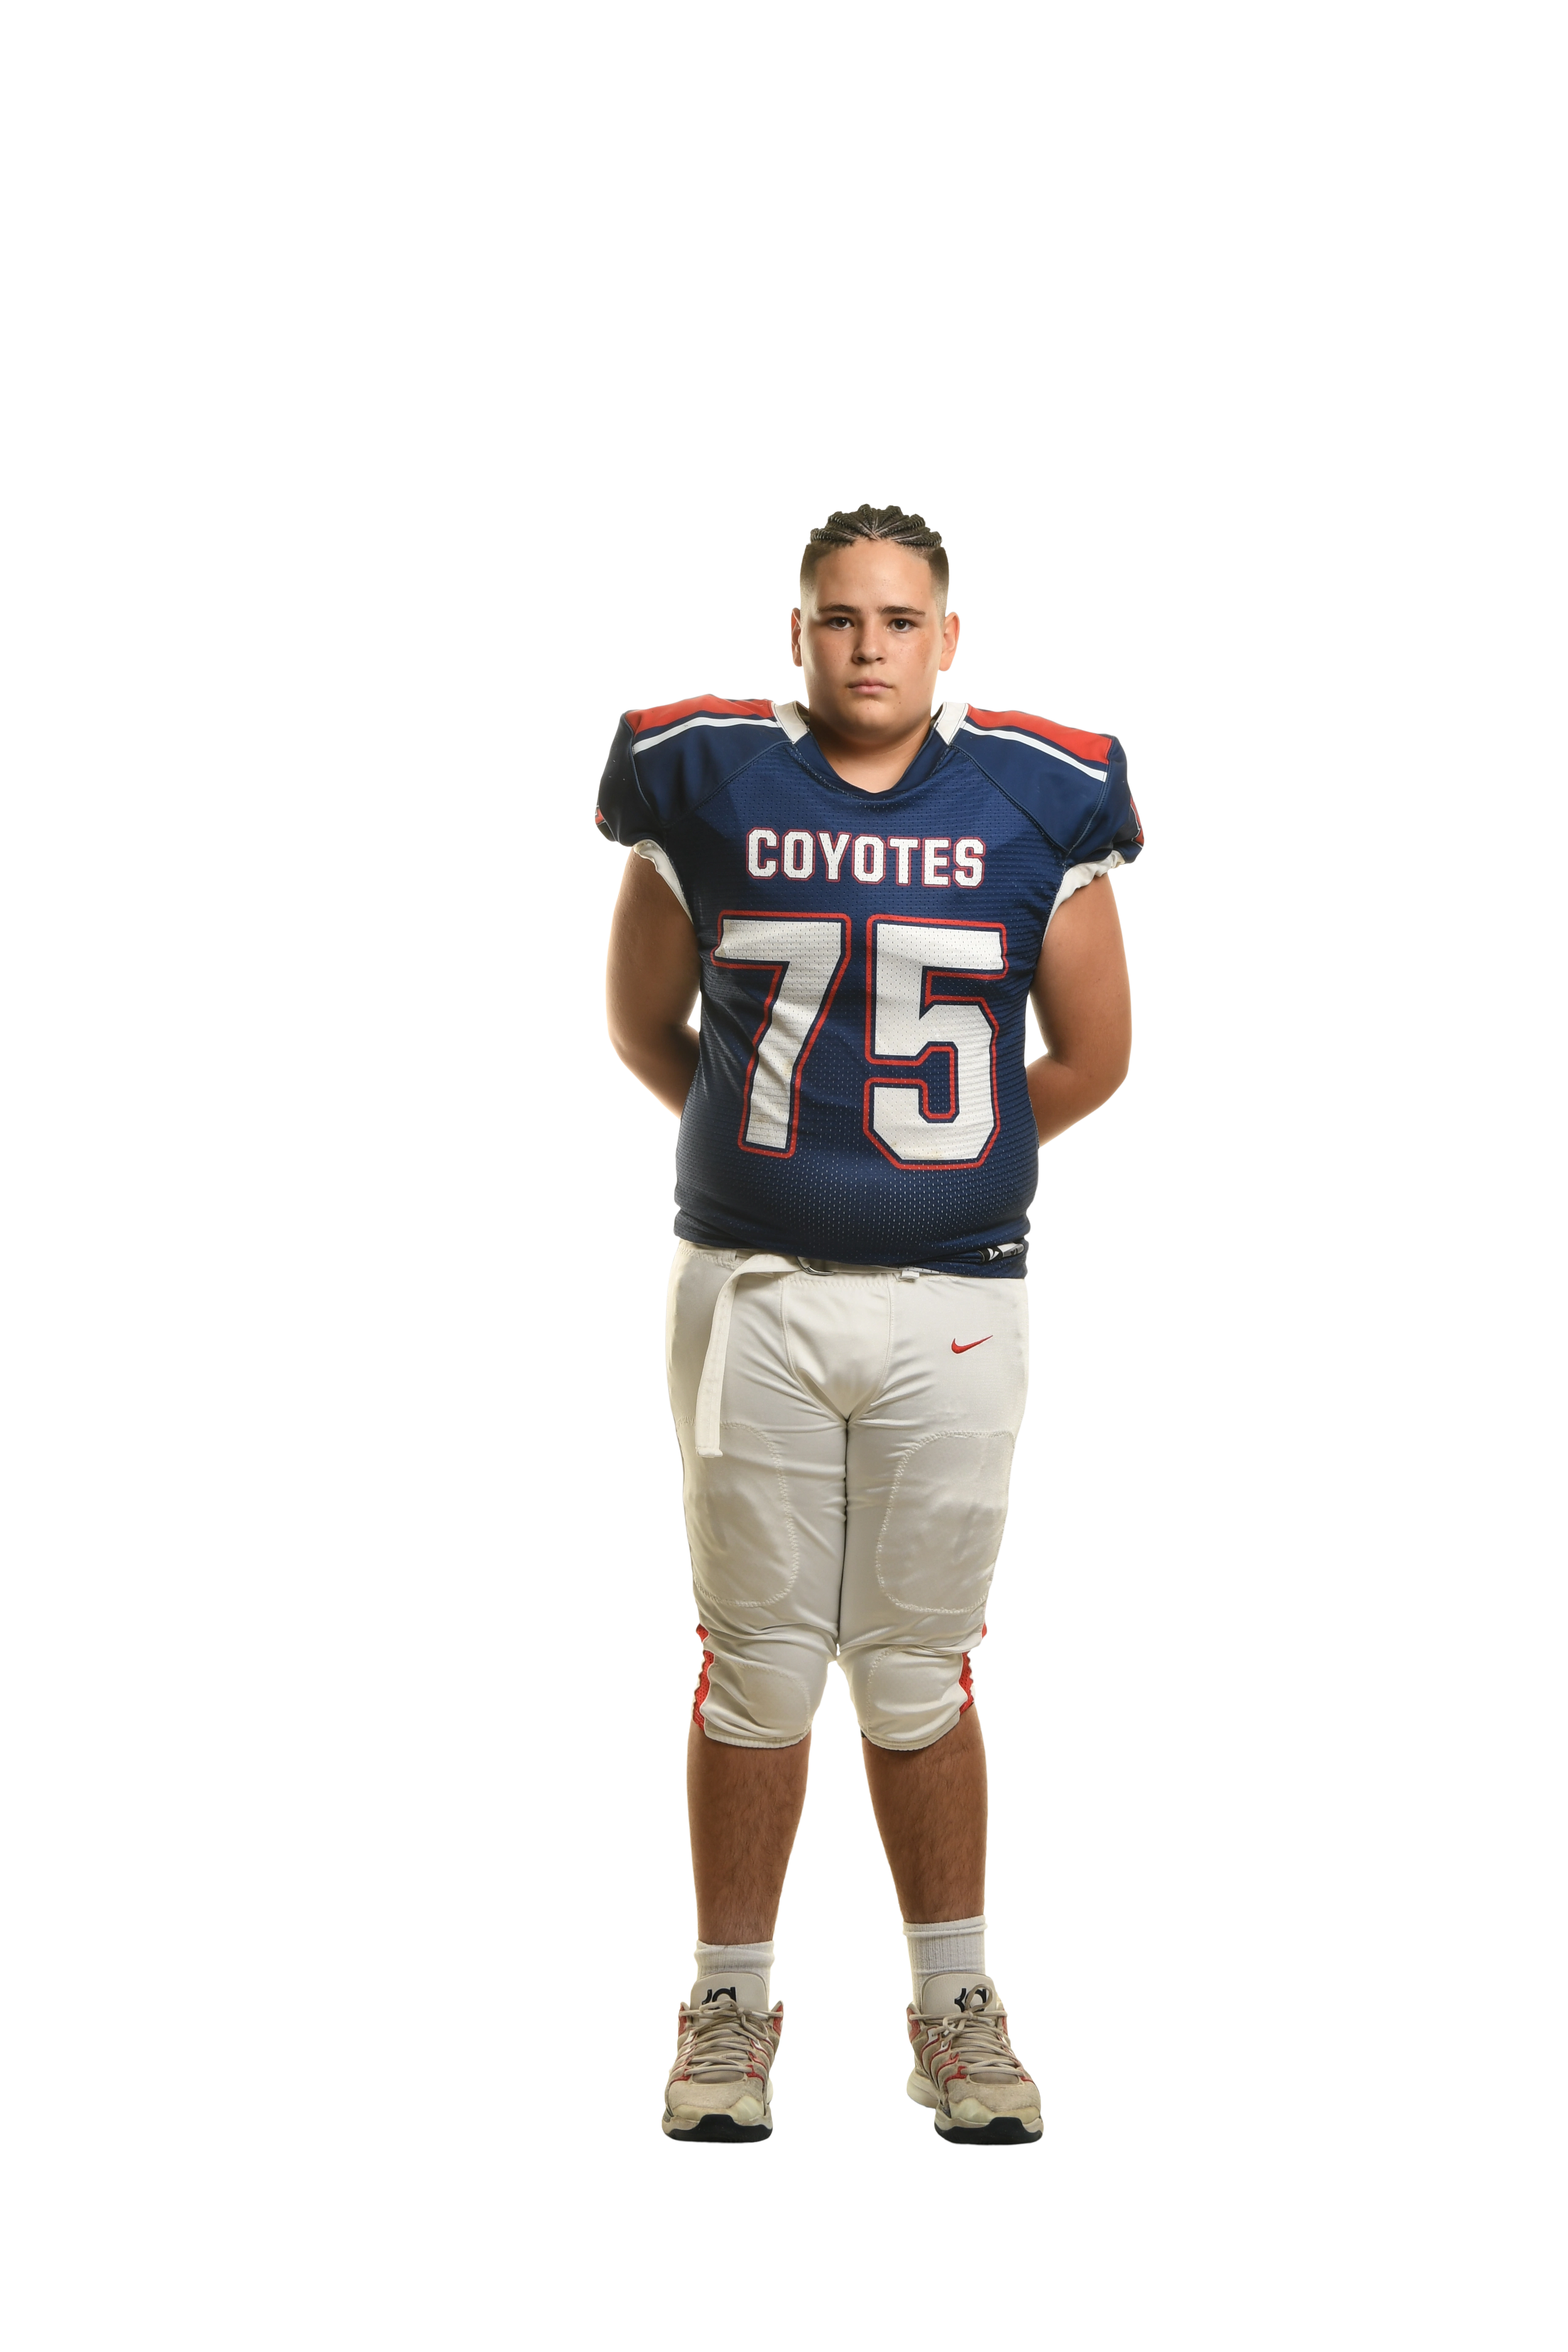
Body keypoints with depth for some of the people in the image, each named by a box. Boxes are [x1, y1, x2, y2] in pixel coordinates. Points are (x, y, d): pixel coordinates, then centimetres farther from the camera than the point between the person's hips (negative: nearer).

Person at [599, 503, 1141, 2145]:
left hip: (955, 1299, 0)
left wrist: (942, 1161, 12)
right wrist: (775, 1155, 10)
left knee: (920, 1672, 9)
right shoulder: (706, 785, 1)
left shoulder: (1037, 802, 1)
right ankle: (732, 2003, 23)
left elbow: (1091, 1055, 9)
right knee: (757, 1665, 7)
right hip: (749, 1292, 0)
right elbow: (643, 1029, 11)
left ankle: (953, 2001, 25)